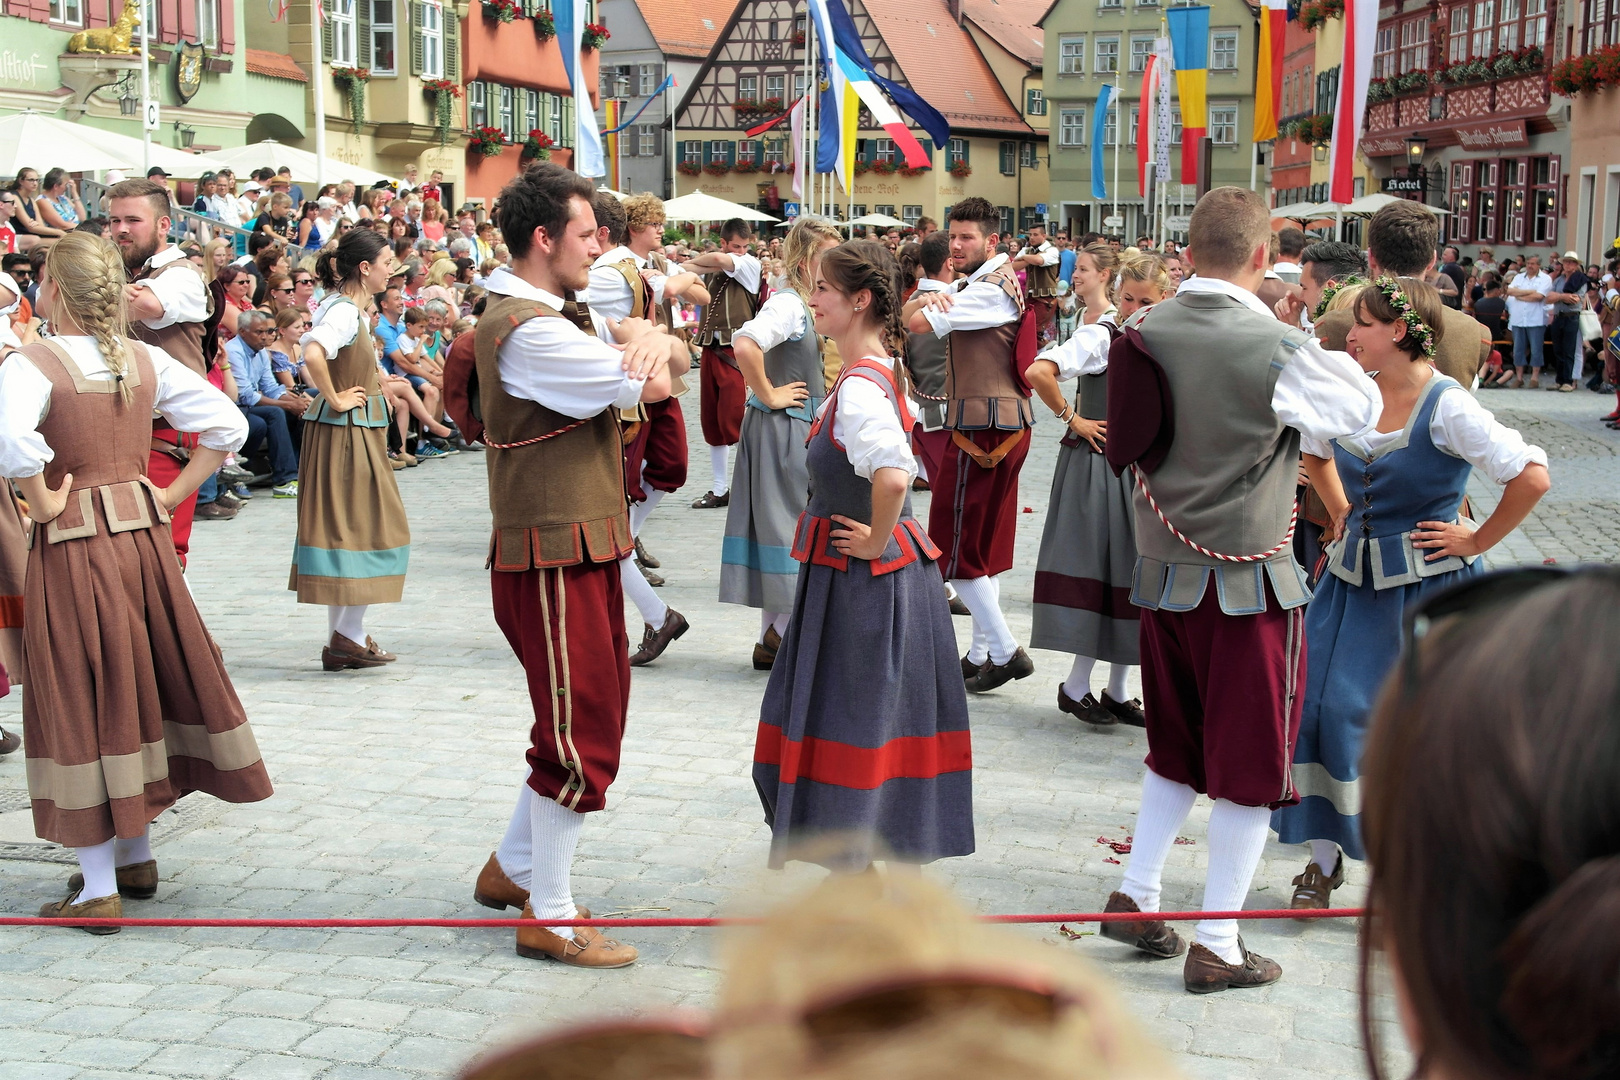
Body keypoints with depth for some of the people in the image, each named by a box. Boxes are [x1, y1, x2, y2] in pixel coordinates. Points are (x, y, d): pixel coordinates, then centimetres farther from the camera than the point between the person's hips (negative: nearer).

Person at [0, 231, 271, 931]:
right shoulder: (146, 361, 3)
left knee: (83, 701, 3)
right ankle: (136, 855, 30)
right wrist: (173, 493, 6)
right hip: (143, 534, 5)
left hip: (72, 545, -5)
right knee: (140, 689, 17)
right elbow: (227, 426, 4)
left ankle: (99, 886, 9)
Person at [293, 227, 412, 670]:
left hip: (354, 431, 10)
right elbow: (313, 354, -36)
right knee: (370, 530, -4)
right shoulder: (345, 311, -17)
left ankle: (344, 636, 18)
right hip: (347, 430, -10)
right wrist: (335, 399, -24)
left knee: (347, 529, 12)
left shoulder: (350, 307, 12)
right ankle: (349, 637, -1)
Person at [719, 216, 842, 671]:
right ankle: (782, 632, 5)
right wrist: (769, 395, -23)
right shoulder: (788, 304, -19)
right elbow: (744, 345, -35)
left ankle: (772, 640, 19)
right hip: (783, 428, -9)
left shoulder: (806, 305, 10)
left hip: (801, 427, 9)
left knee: (781, 529, 12)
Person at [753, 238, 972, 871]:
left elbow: (893, 476, -39)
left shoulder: (859, 386, -23)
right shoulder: (877, 373, 8)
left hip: (860, 579, -10)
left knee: (848, 723, 1)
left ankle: (852, 870, 12)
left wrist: (875, 542, -23)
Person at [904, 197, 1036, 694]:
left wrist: (928, 306, 1)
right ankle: (982, 654, 19)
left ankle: (1004, 651, -4)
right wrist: (929, 297, -12)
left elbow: (918, 324, -22)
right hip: (1007, 424, 10)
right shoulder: (973, 282, 18)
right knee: (986, 546, 13)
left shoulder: (991, 289, -15)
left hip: (983, 427, -10)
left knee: (954, 546, -5)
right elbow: (909, 313, 11)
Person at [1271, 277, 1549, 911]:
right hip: (1354, 579, 6)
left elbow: (1531, 476, -22)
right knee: (1324, 705, 0)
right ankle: (1324, 858, 13)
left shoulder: (1447, 406, -16)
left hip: (1427, 586, -6)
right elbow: (1313, 451, 26)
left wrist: (1476, 540, -14)